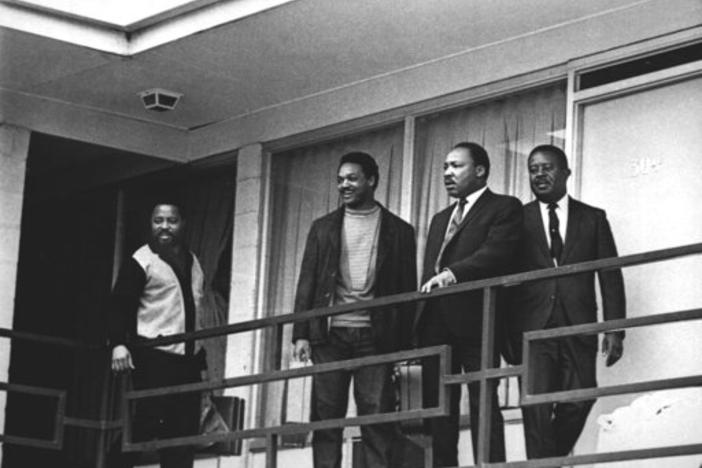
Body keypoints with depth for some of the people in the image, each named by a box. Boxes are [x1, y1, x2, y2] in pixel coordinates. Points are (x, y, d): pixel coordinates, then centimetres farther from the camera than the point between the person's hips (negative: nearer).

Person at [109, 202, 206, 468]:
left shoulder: (192, 261, 18)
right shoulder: (141, 261, -3)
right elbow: (120, 306, -8)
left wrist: (202, 356, 22)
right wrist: (118, 344, -22)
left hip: (188, 358, 7)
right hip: (153, 358, -7)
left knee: (186, 428, 4)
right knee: (147, 423, -11)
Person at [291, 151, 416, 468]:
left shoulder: (398, 231, 9)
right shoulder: (323, 228, 15)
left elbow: (407, 291, 6)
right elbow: (307, 283, 11)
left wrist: (403, 345, -2)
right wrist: (301, 334, 0)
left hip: (375, 336, -2)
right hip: (330, 335, 2)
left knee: (377, 420, -7)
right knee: (326, 418, -2)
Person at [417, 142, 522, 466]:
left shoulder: (504, 208, 5)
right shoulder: (440, 219, 27)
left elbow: (496, 253, -12)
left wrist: (452, 273, -24)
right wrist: (420, 323, 10)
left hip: (475, 319, -7)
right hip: (436, 323, 7)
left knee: (483, 402, -10)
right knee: (437, 406, 3)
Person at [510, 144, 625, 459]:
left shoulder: (593, 218, 11)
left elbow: (610, 277, 7)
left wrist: (614, 329, -2)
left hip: (578, 327, 1)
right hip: (533, 327, -1)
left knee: (578, 402, -5)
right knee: (537, 407, -10)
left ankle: (555, 457, 18)